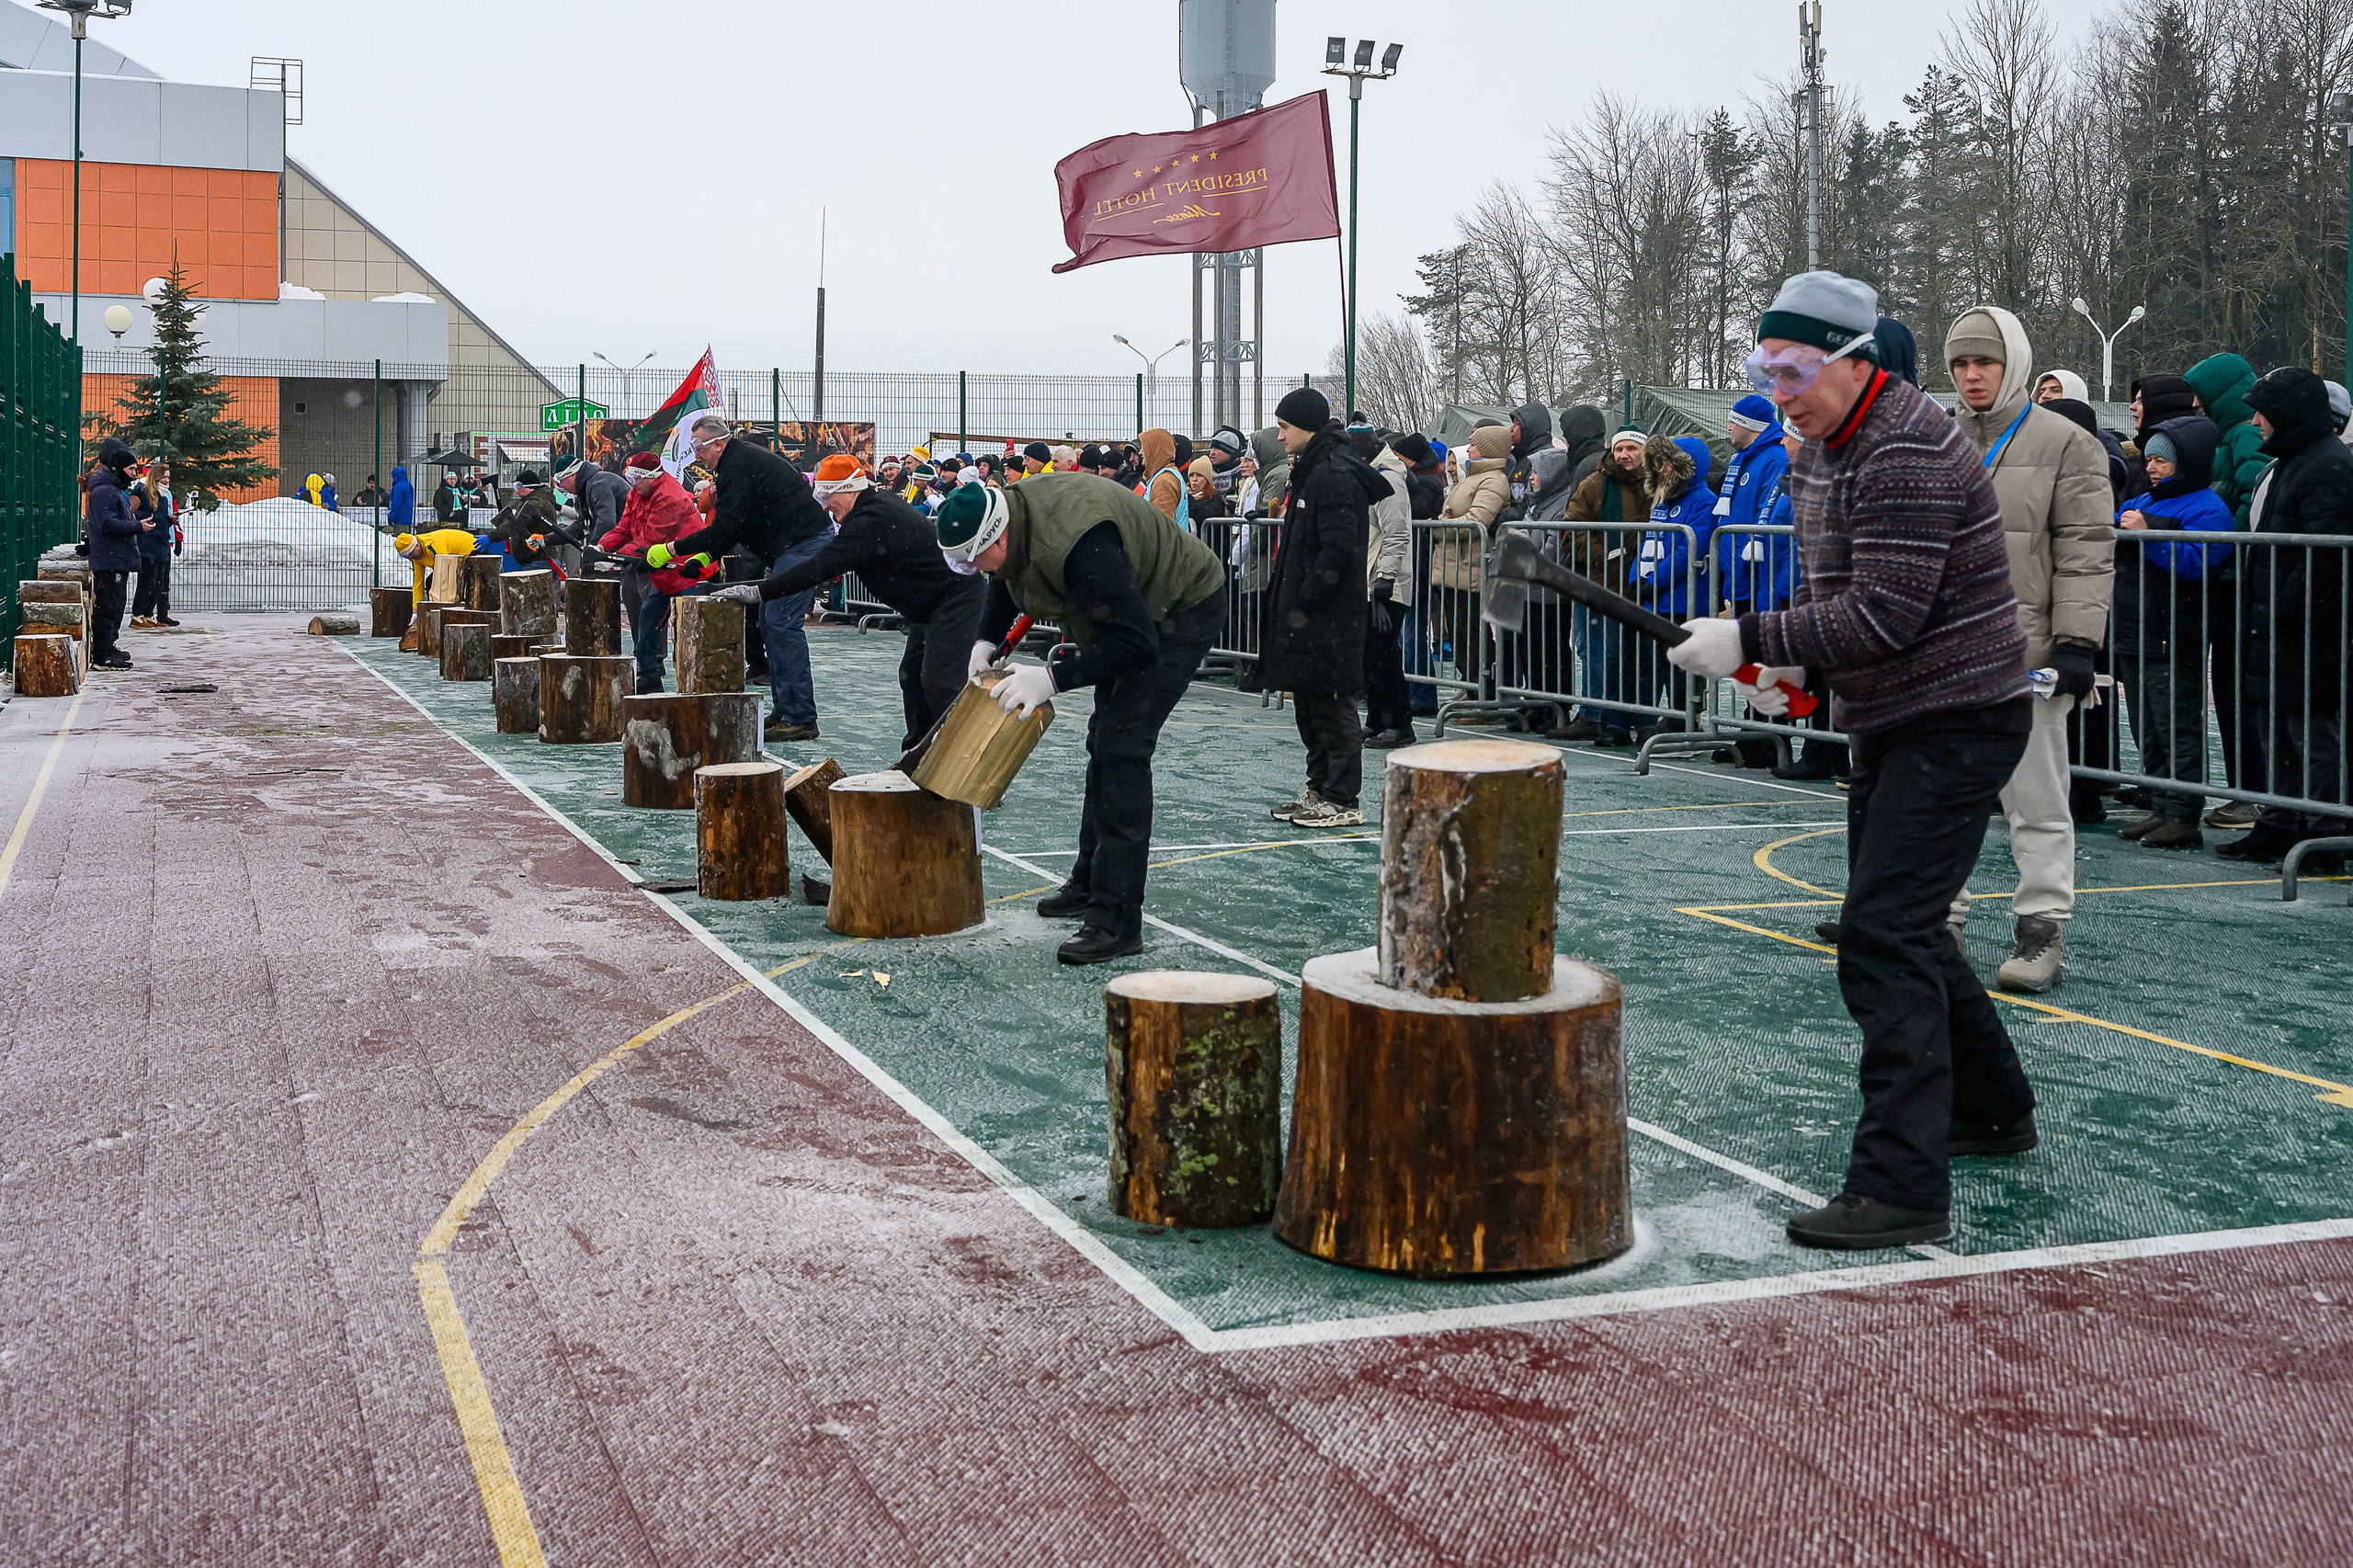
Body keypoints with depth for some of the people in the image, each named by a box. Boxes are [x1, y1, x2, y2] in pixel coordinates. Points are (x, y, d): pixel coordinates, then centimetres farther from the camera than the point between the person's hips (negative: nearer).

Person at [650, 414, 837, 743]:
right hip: (790, 546, 11)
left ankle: (801, 718, -14)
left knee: (782, 624, -13)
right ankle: (785, 710, 14)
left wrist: (671, 549, -14)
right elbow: (734, 527, 23)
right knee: (770, 623, 11)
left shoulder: (739, 466, -15)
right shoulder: (741, 459, 18)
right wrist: (705, 558, 12)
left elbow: (725, 529, -20)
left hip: (804, 542, -11)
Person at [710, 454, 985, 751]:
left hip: (955, 598, -11)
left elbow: (821, 567, -28)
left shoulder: (870, 521, -25)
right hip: (930, 604, 11)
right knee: (912, 673, 14)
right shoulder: (880, 502, 8)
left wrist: (759, 591, -26)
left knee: (940, 681, -15)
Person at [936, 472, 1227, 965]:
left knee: (1120, 747, -18)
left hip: (1185, 611, -10)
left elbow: (1137, 643, -37)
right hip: (1137, 607, 10)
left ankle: (1118, 920, -17)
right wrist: (985, 640, -2)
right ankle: (1090, 883, 33)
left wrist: (1053, 678, -35)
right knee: (1103, 739, 17)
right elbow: (1004, 586, 14)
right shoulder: (1011, 510, -9)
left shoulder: (1076, 545, -38)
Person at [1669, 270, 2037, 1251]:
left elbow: (1885, 616, -27)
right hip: (1889, 726, 10)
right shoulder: (1821, 449, 10)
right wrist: (1790, 659, 2)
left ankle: (1902, 1188, -16)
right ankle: (1993, 1113, 37)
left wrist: (1751, 638, -23)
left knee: (1882, 937, -17)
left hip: (1958, 721, -10)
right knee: (1900, 929, 19)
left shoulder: (1909, 455, -22)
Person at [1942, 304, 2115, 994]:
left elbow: (2087, 551, -5)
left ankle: (2042, 931, 8)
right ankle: (1939, 919, 19)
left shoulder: (2065, 444, -1)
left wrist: (2076, 642, -13)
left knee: (2036, 800, 1)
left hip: (2025, 653, -5)